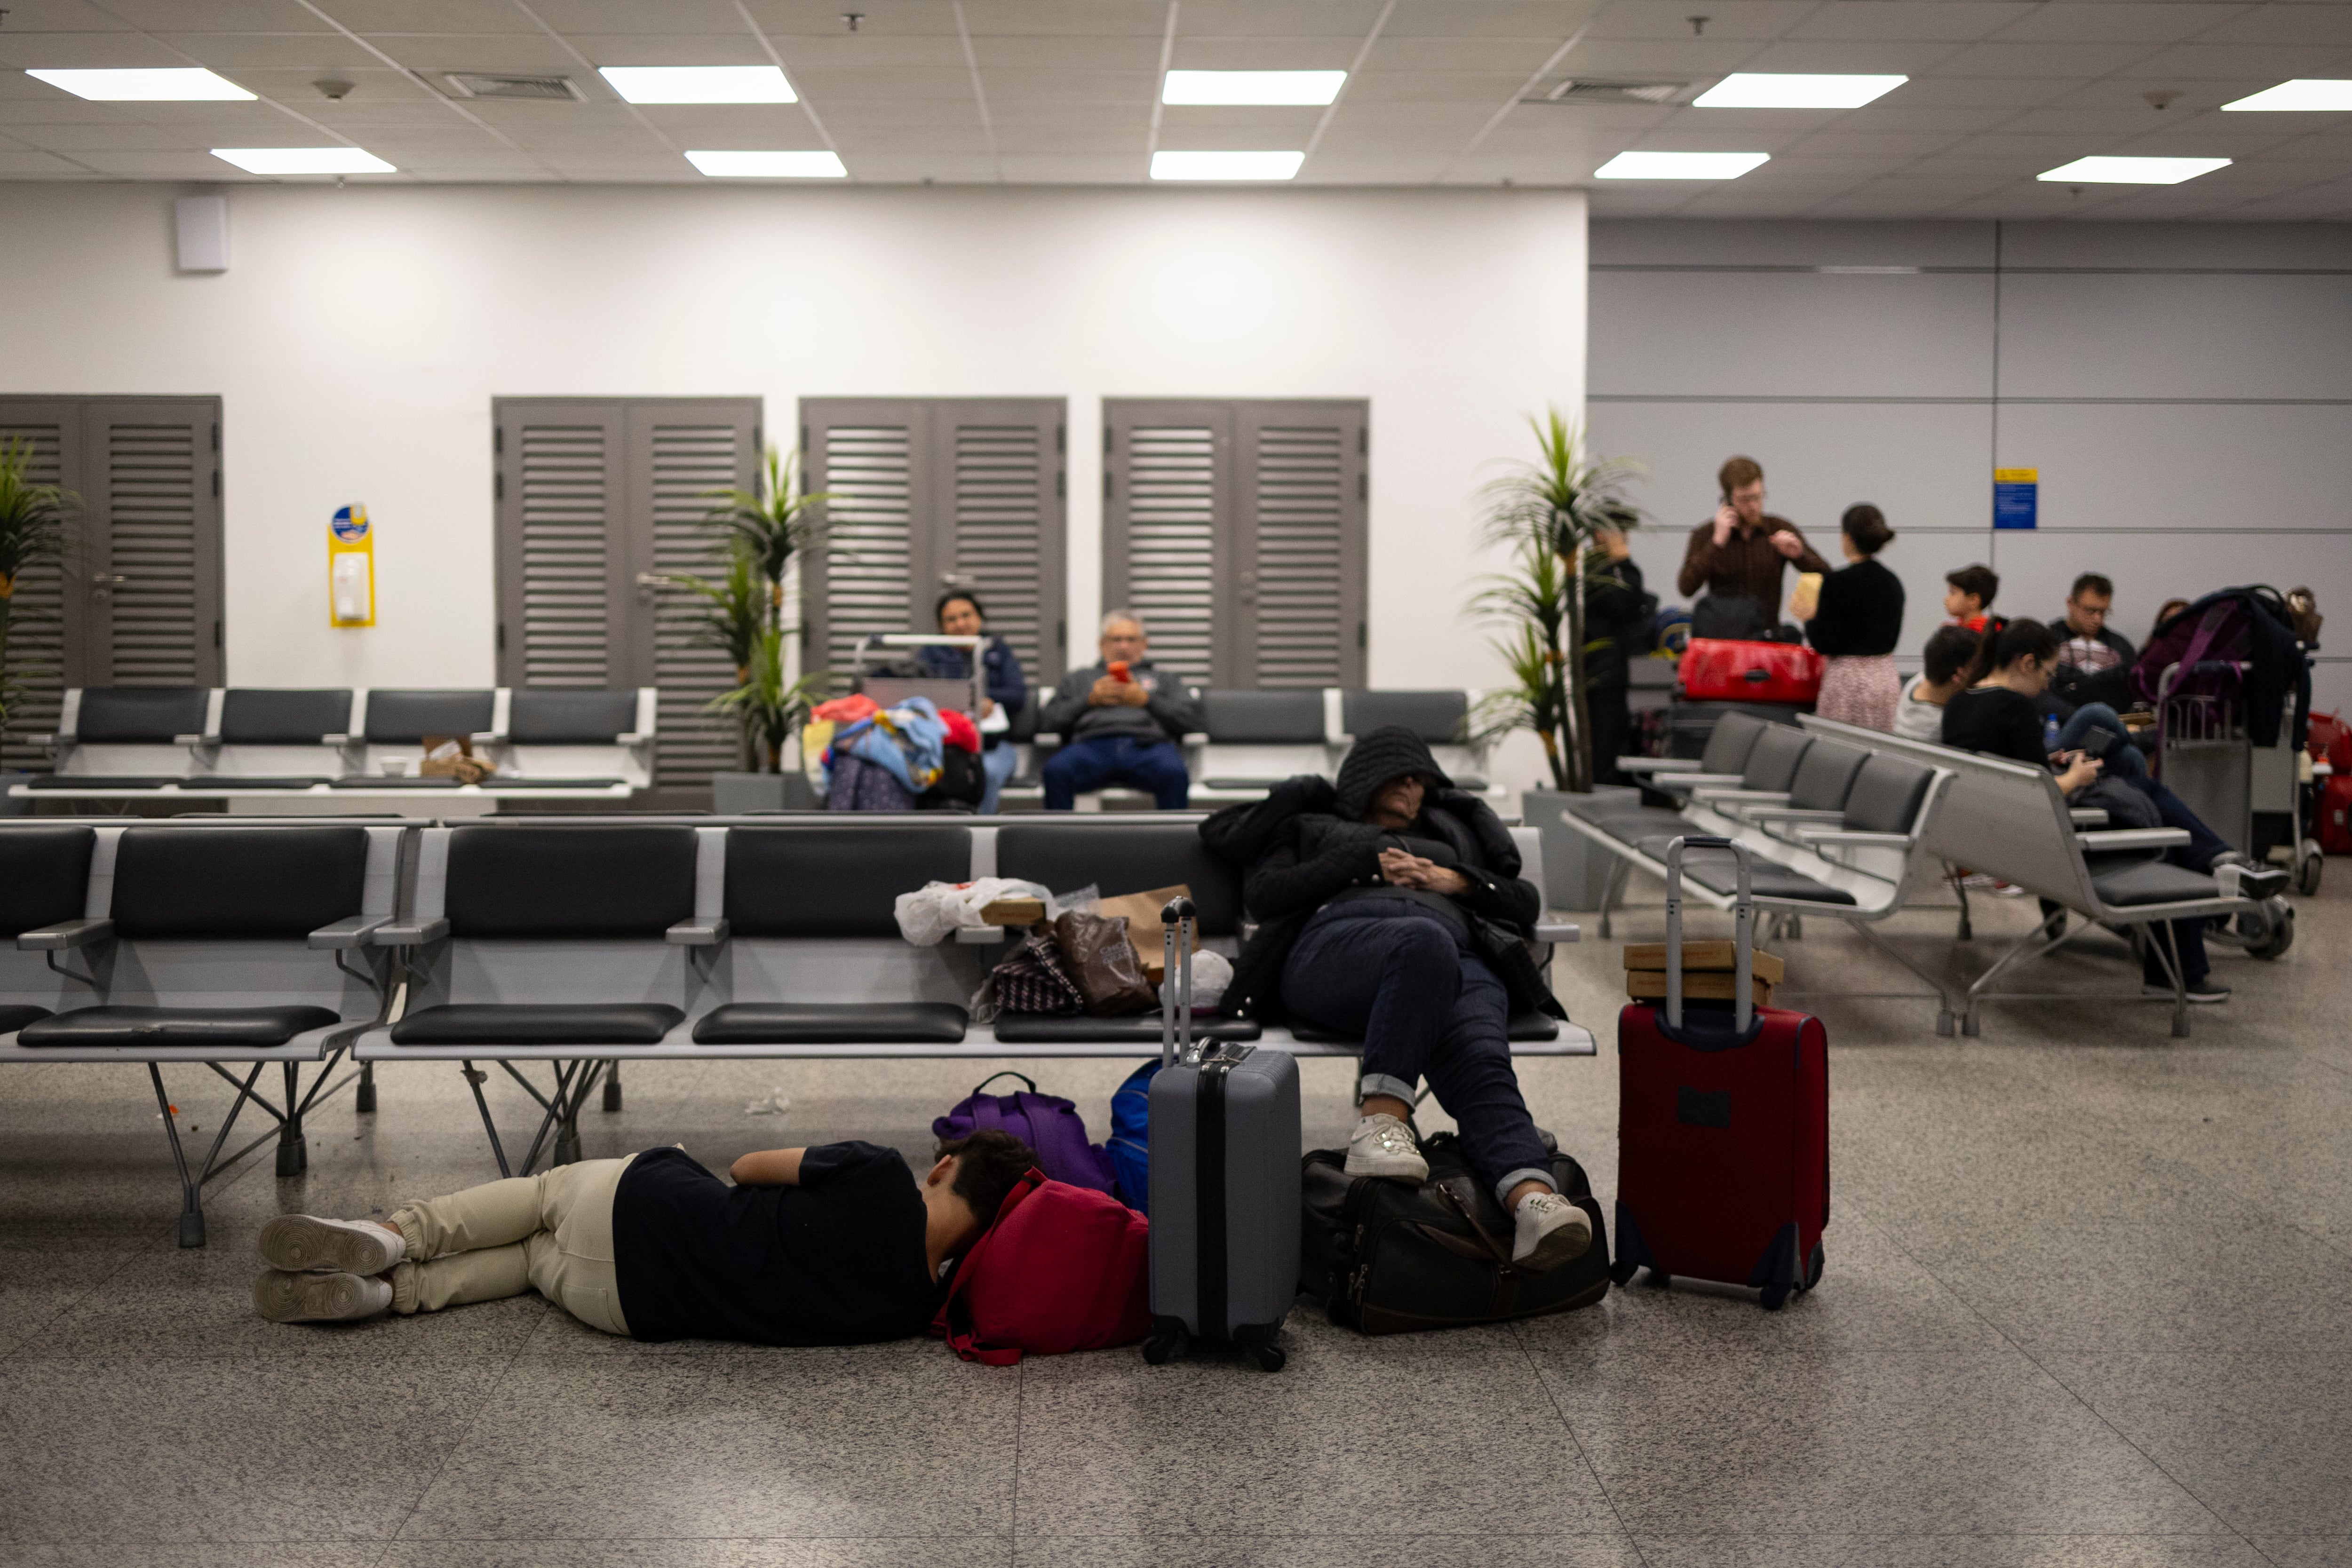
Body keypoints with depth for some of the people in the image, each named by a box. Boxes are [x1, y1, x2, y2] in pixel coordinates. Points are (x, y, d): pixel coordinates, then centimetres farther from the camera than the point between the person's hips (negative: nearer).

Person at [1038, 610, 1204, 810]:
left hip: (1148, 743, 0)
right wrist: (1090, 700, 6)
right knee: (1056, 770, -36)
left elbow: (1191, 720, 15)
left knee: (1174, 774, -38)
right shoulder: (1077, 679, 33)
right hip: (1093, 744, 0)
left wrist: (1146, 701, 3)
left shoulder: (1165, 681, 33)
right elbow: (1046, 722, 19)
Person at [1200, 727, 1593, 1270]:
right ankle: (1380, 1121, -51)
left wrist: (1459, 881, 14)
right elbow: (1262, 894, 16)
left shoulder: (1451, 833, 44)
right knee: (1424, 940, -42)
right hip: (1336, 940, -2)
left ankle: (1532, 1201, -62)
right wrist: (1367, 862, 10)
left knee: (1480, 1061, -35)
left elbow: (1526, 903, 33)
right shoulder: (1312, 827, 37)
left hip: (1461, 955, 2)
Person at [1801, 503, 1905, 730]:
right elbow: (1891, 640, 16)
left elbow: (1823, 645, -13)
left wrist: (1810, 620, 6)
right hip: (1887, 676, 6)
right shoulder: (1893, 583, 6)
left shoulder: (1837, 582, -13)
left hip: (1849, 679, -6)